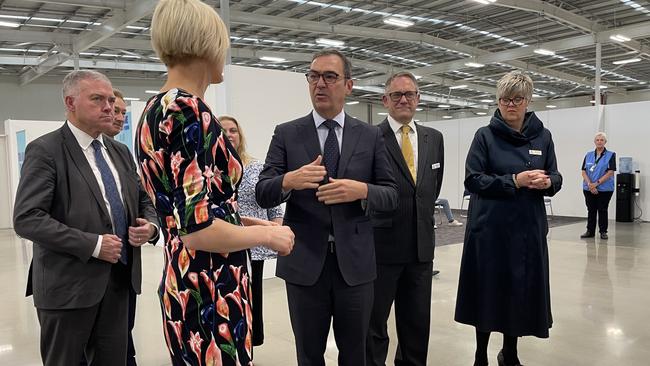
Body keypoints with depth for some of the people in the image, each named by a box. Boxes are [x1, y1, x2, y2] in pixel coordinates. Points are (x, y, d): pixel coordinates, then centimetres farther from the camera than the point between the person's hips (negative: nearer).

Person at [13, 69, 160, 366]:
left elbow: (143, 200, 19)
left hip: (119, 279, 6)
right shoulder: (45, 150, -9)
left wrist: (150, 225, -4)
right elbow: (27, 219, -17)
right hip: (68, 284, -6)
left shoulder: (121, 152, 12)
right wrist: (92, 244, -21)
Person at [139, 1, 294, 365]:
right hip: (210, 293, -9)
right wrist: (267, 234, -11)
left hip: (182, 284, 10)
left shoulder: (156, 108, 9)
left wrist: (250, 222, 16)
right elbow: (198, 230, -26)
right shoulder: (188, 109, -19)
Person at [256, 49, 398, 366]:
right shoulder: (286, 134, 1)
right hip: (304, 262, 0)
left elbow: (391, 196, 2)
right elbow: (263, 194, -4)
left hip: (355, 262, 1)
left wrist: (361, 190, -20)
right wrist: (289, 180, -26)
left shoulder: (370, 136, 3)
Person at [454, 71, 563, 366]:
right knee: (488, 290, 4)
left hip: (528, 228, 3)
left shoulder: (543, 136, 7)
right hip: (490, 228, -3)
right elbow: (472, 180, -10)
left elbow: (555, 178, 9)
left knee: (522, 291, 9)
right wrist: (514, 180, -19)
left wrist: (547, 182, -14)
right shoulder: (485, 136, -2)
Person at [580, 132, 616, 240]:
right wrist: (589, 184, -13)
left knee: (602, 210, 4)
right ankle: (590, 231, 15)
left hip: (605, 189, -3)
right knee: (591, 210, 8)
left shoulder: (611, 155, -1)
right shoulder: (588, 155, 8)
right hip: (589, 189, 3)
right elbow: (584, 171, 2)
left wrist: (596, 183, -15)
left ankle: (603, 232, 14)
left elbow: (610, 172, -9)